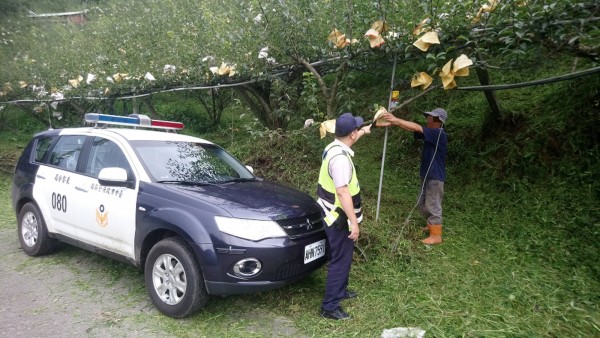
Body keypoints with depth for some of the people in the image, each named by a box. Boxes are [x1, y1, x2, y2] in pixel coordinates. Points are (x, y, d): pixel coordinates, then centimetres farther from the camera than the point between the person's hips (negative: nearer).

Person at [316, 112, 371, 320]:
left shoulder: (334, 147, 4)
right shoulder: (340, 157, -28)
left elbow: (349, 139, 30)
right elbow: (343, 192, -31)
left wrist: (364, 131, 46)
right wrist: (353, 222, -28)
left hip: (333, 214, 10)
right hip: (339, 217, -10)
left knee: (343, 256, 24)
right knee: (341, 260, -1)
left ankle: (340, 291, 41)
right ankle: (329, 306, 10)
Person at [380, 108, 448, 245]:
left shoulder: (439, 134, -21)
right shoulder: (429, 133, 7)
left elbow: (416, 128, -28)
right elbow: (412, 128, 1)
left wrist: (395, 120, -29)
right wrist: (392, 122, -11)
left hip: (435, 177, -9)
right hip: (426, 175, 9)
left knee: (433, 206, -1)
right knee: (422, 203, 20)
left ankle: (436, 236, 10)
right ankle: (431, 225, 38)